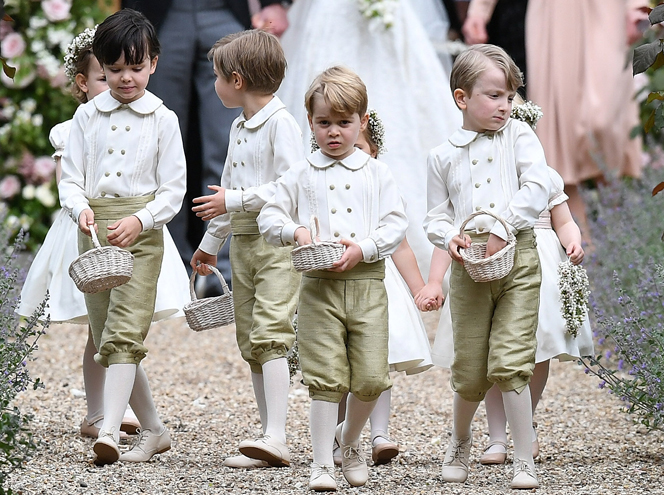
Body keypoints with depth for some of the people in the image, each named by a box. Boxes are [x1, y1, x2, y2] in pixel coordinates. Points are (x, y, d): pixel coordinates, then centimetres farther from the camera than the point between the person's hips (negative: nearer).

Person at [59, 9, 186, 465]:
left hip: (142, 235, -4)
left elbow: (173, 190, -1)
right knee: (107, 341, 7)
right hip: (94, 234, 4)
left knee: (124, 334, -16)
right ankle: (154, 430, 19)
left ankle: (109, 431, -25)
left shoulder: (162, 119, 1)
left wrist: (140, 221, -17)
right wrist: (81, 208, -14)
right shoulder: (87, 116, 9)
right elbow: (71, 179, 7)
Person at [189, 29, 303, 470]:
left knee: (269, 334, -19)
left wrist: (235, 201, -18)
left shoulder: (281, 124, -11)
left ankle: (276, 438, -27)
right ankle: (271, 444, 8)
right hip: (242, 243, 9)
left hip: (278, 242, -9)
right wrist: (211, 242, 33)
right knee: (250, 343, 6)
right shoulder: (240, 128, 17)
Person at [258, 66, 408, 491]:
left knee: (371, 377, -2)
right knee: (326, 378, -5)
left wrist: (363, 248, -12)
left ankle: (350, 437, 26)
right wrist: (294, 231, -9)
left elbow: (396, 224, 2)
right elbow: (269, 218, 10)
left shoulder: (376, 173, 8)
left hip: (366, 283, 1)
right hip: (319, 285, 0)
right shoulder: (302, 175, 8)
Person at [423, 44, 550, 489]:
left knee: (510, 362, -11)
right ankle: (460, 441, 34)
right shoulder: (444, 156, 10)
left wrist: (502, 227, -15)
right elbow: (436, 217, 13)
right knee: (469, 370, 6)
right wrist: (448, 237, -9)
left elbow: (538, 188, -7)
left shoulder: (519, 136, 5)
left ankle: (525, 461, -3)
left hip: (517, 258, -2)